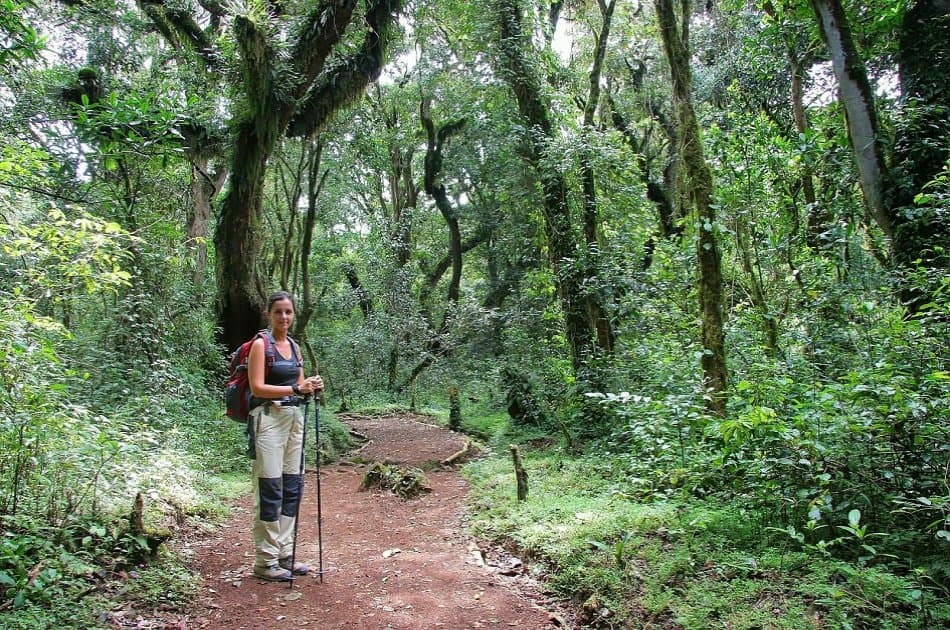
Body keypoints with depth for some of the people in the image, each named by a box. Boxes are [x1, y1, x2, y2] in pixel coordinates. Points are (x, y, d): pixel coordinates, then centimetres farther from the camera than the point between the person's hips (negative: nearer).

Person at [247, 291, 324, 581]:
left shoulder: (295, 347, 14)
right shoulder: (261, 344, -6)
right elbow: (257, 387, -14)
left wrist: (311, 387, -5)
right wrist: (296, 388, -20)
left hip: (294, 417, 7)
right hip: (268, 418, -7)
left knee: (292, 487, 9)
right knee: (270, 490, -4)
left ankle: (284, 554, 19)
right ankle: (265, 561, 7)